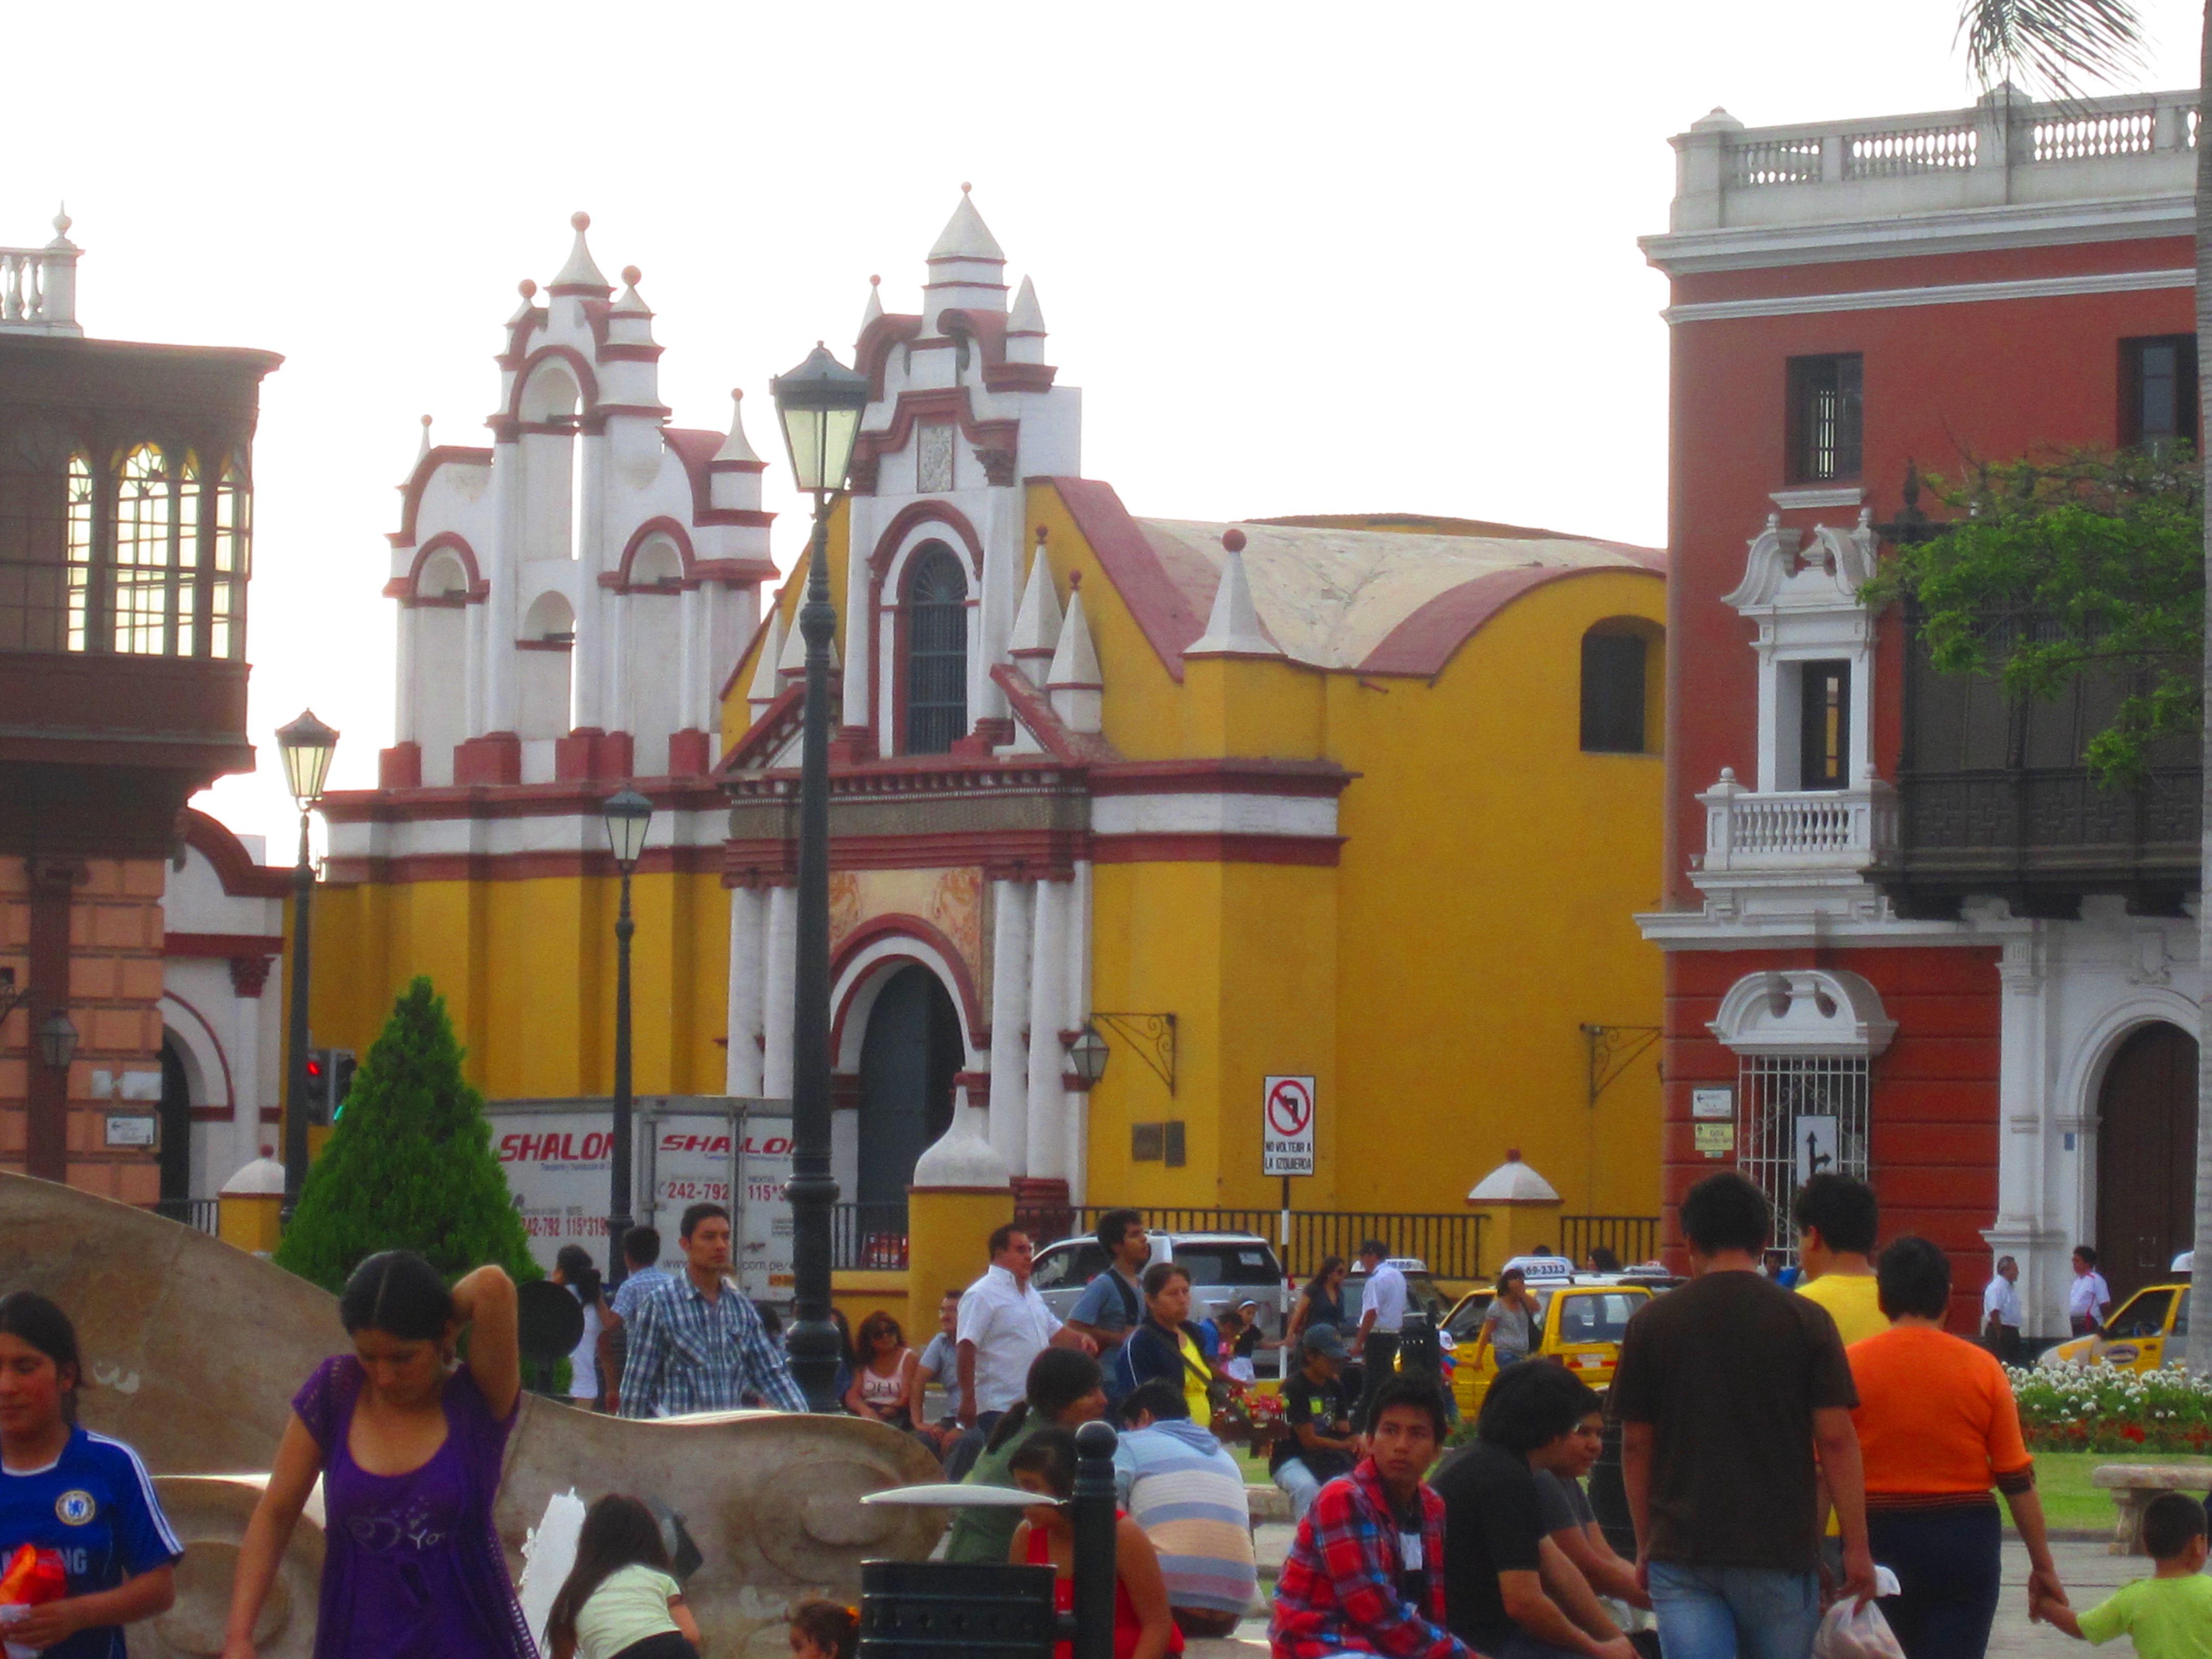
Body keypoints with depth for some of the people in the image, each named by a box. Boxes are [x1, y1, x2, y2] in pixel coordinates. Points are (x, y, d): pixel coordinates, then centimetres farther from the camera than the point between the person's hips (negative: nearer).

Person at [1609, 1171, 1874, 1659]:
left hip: (1680, 1550, 1)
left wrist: (1645, 1546, 16)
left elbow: (1635, 1445, 7)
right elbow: (1836, 1440, -5)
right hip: (1780, 1551, -1)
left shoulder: (1652, 1323, 3)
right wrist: (1857, 1548, -1)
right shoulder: (1806, 1321, -1)